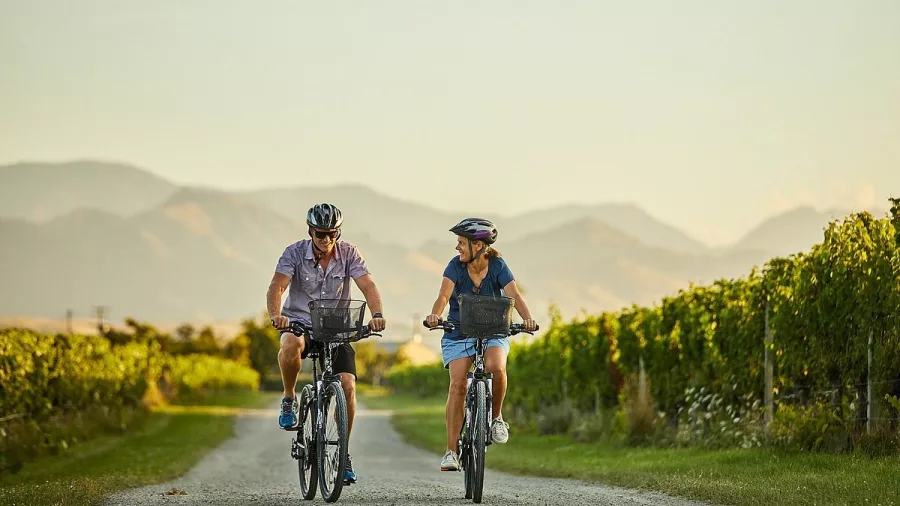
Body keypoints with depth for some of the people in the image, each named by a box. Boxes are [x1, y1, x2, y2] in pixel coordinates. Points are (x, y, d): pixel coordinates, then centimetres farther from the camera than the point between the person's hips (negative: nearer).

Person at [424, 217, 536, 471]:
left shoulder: (498, 267, -11)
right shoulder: (456, 266, -10)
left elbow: (514, 295, -23)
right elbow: (444, 295, -24)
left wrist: (527, 318, -43)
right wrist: (434, 315, -45)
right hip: (459, 333, 1)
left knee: (496, 367, -32)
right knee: (458, 384, -18)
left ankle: (496, 416, -4)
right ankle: (451, 451, -16)